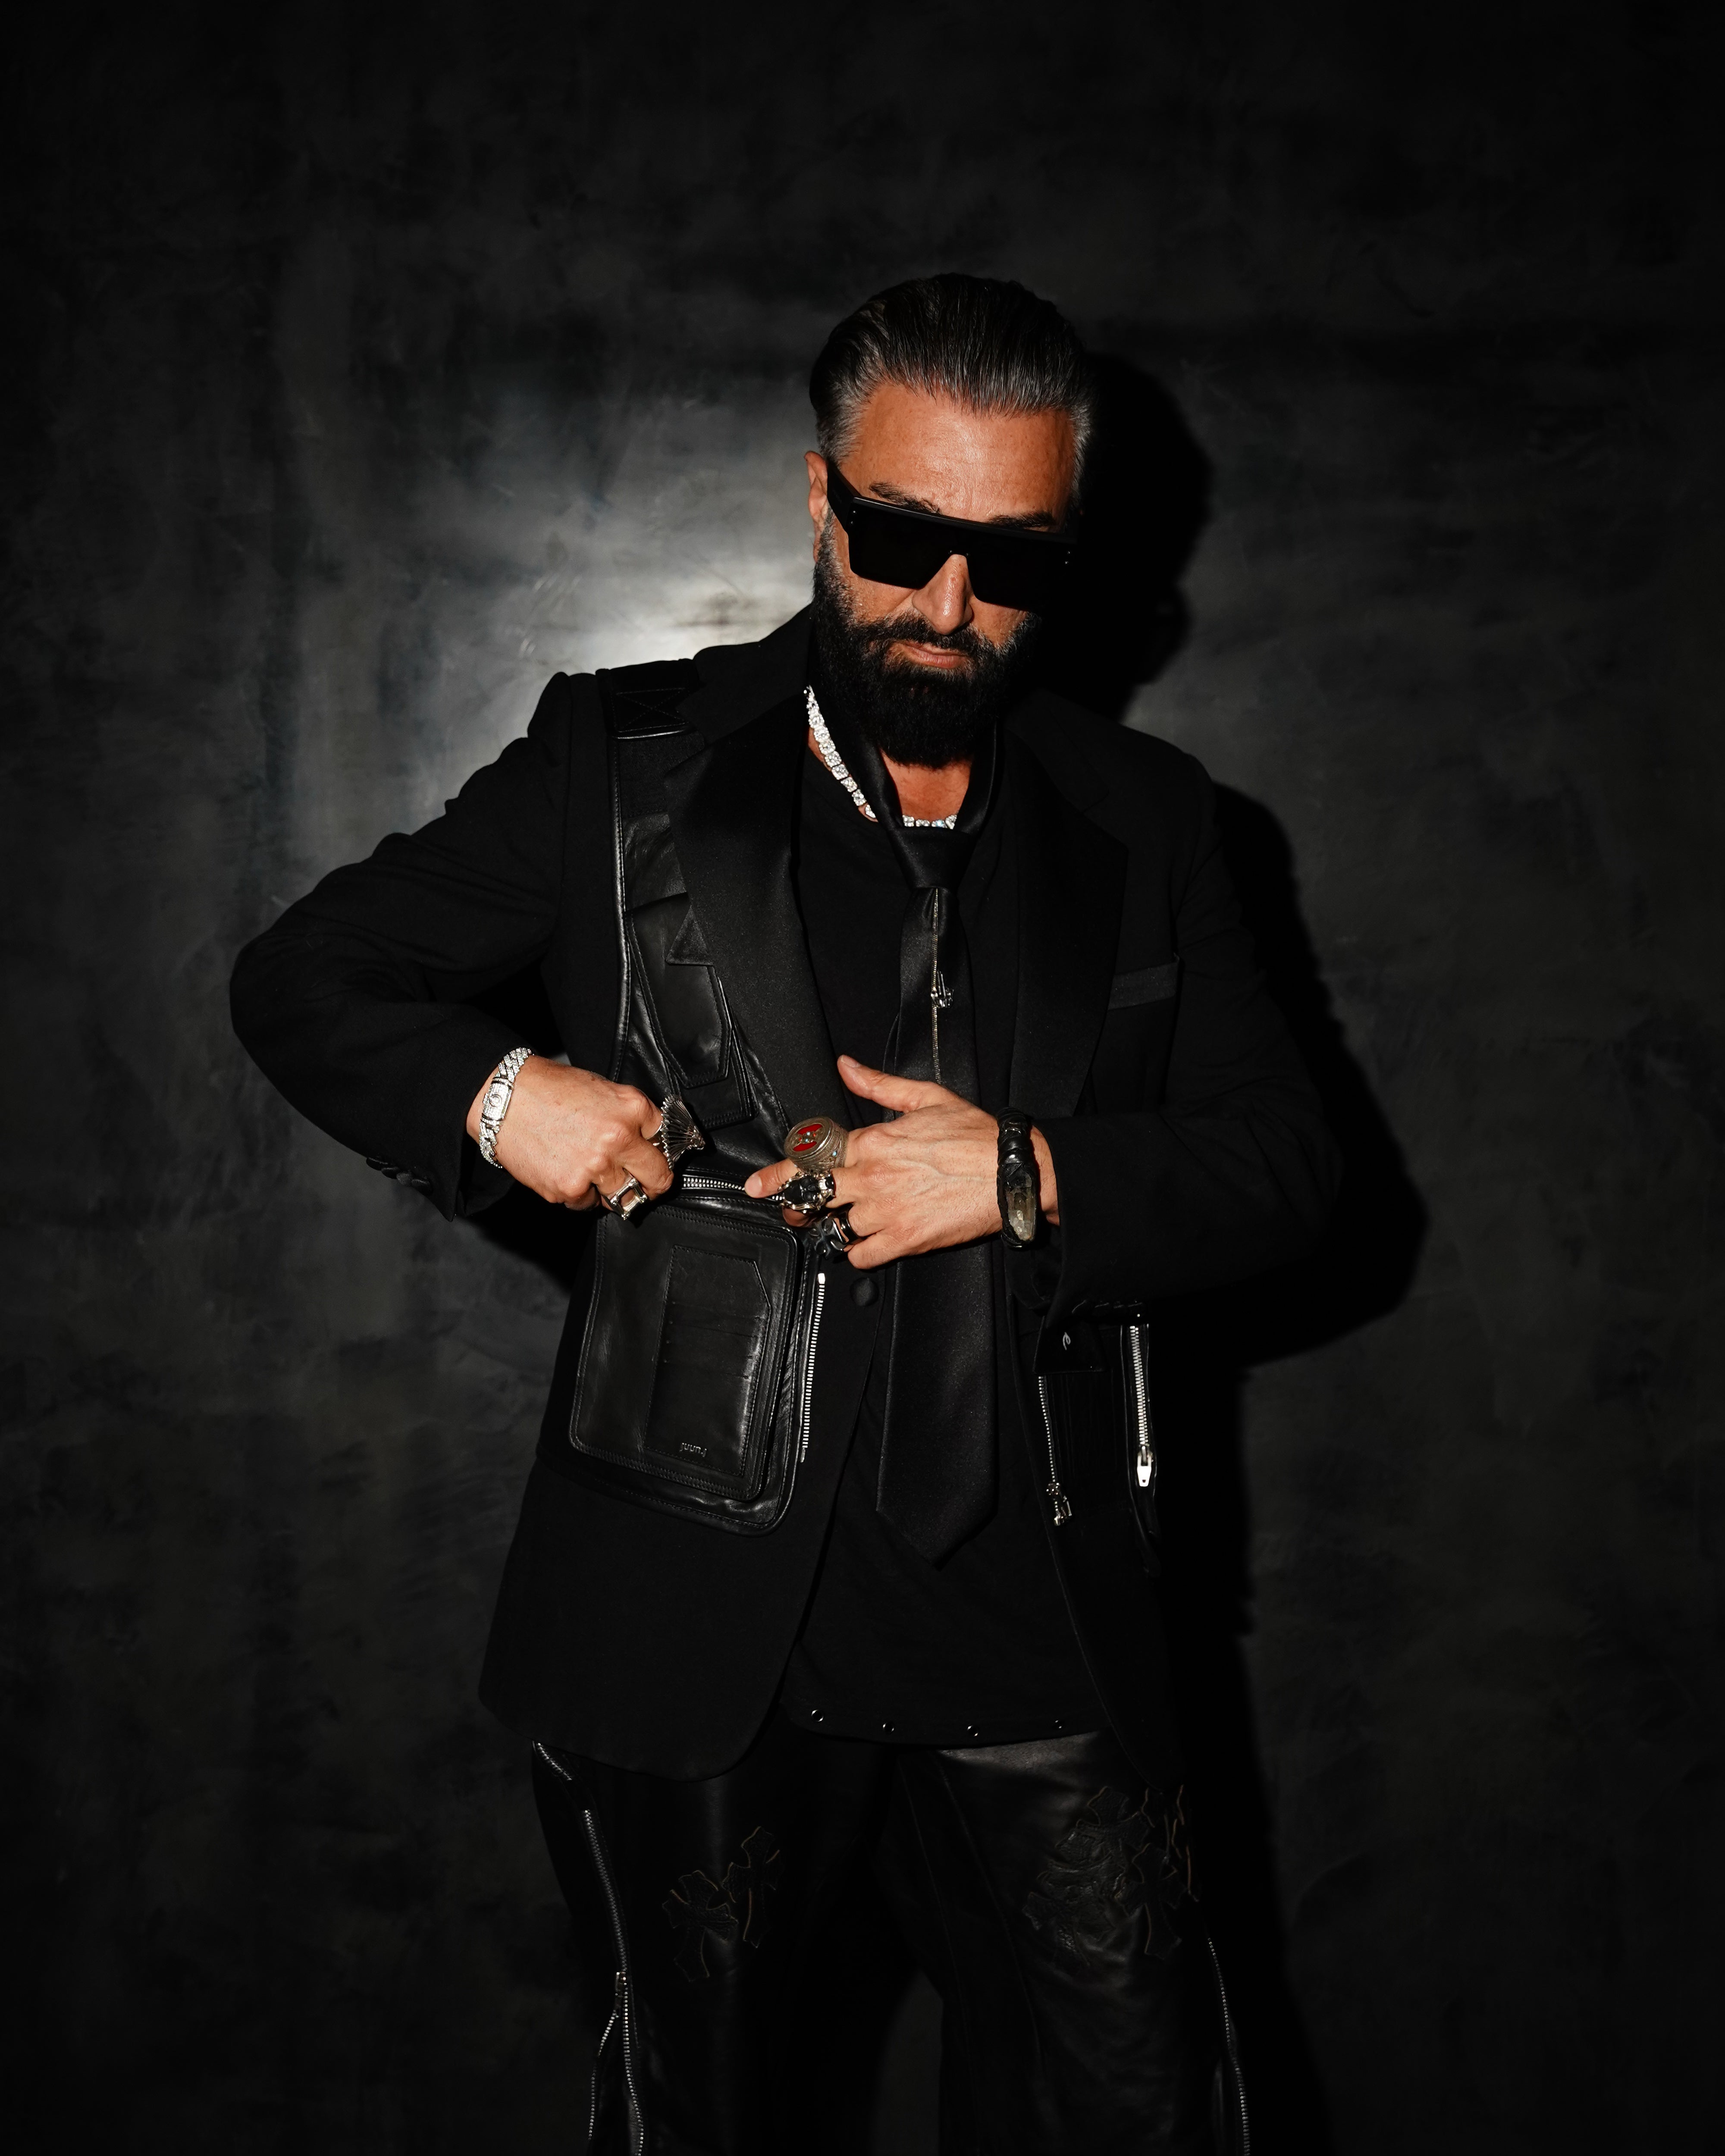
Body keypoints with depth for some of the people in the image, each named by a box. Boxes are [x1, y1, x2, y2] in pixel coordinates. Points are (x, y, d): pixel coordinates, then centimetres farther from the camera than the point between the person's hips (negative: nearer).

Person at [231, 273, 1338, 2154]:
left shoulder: (1142, 823, 7)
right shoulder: (626, 763, 1)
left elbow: (1283, 1164, 5)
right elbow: (301, 977, 6)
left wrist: (1032, 1184, -13)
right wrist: (496, 1091, -13)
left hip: (1033, 1616, 2)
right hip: (695, 1611, -1)